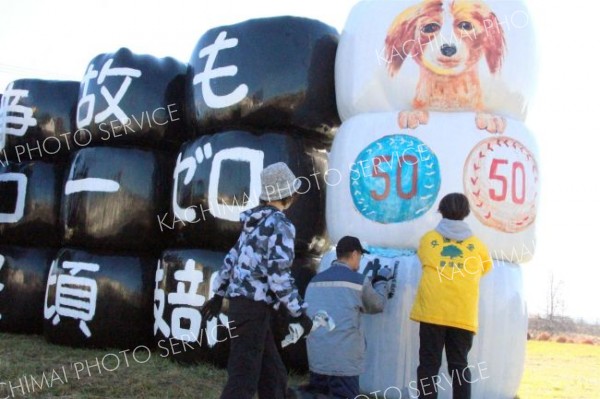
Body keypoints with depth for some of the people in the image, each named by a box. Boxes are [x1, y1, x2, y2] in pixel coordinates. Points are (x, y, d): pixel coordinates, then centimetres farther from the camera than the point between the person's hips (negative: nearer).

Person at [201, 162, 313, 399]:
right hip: (253, 308, -9)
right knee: (243, 379, -7)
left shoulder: (256, 222, 16)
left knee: (273, 375, 15)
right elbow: (278, 275, -19)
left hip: (242, 304, 9)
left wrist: (219, 295, 29)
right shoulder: (280, 225, -11)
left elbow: (232, 258, 21)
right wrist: (300, 312, -11)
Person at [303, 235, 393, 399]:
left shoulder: (315, 280, 10)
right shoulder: (359, 280, -3)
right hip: (343, 358, -5)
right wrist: (381, 280, 31)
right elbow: (377, 305, 14)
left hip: (316, 355, 5)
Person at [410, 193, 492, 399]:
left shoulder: (428, 238, 10)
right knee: (459, 365, 6)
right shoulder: (476, 244, 12)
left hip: (432, 311, -1)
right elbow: (486, 267, 28)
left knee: (429, 364, 2)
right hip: (464, 314, 1)